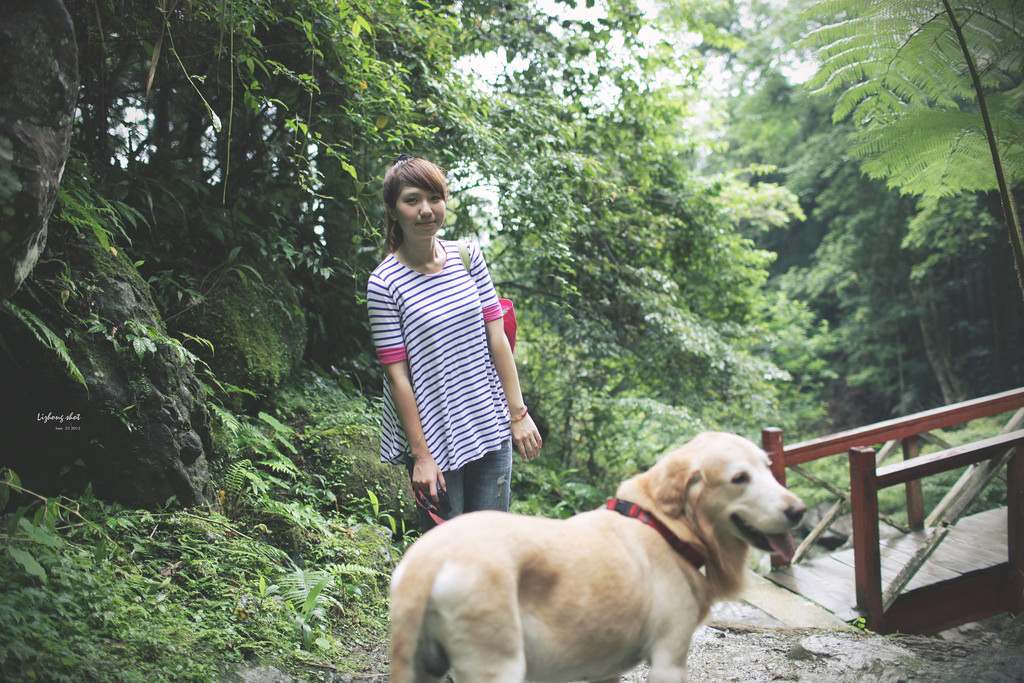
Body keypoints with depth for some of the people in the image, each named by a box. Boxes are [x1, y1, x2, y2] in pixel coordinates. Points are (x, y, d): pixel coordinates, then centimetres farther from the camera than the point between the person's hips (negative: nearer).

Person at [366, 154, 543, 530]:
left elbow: (496, 337, 4)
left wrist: (518, 413, 1)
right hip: (435, 438, -3)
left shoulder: (468, 256, 3)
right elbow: (397, 374, -10)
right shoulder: (384, 283, -9)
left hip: (491, 428, 4)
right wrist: (420, 455, -11)